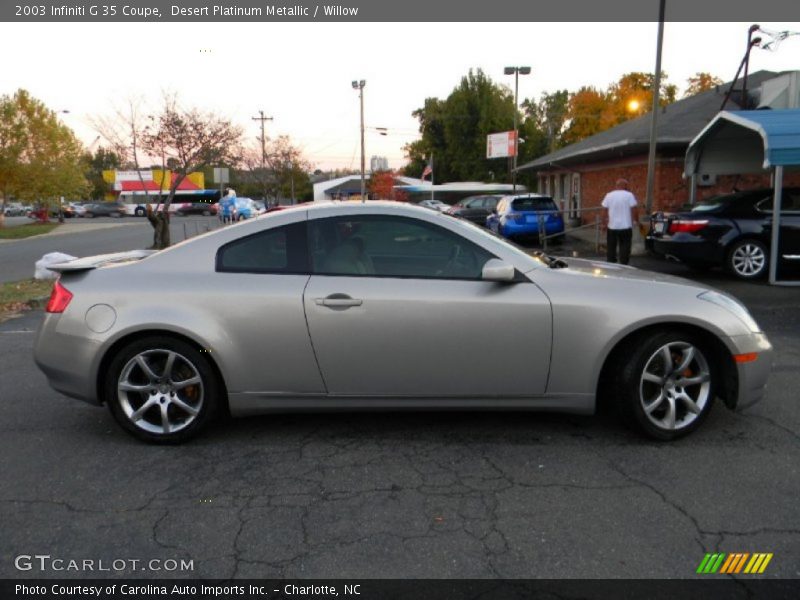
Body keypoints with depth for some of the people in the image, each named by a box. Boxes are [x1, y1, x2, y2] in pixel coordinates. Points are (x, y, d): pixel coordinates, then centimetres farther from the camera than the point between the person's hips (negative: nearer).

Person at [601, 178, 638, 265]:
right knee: (624, 249, 3)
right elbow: (634, 211, -7)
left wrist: (605, 223, 12)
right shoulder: (629, 195, -5)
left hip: (612, 227, 2)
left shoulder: (609, 195, 2)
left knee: (611, 249, 10)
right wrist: (637, 220, 7)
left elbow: (605, 211, 3)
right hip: (625, 227, -2)